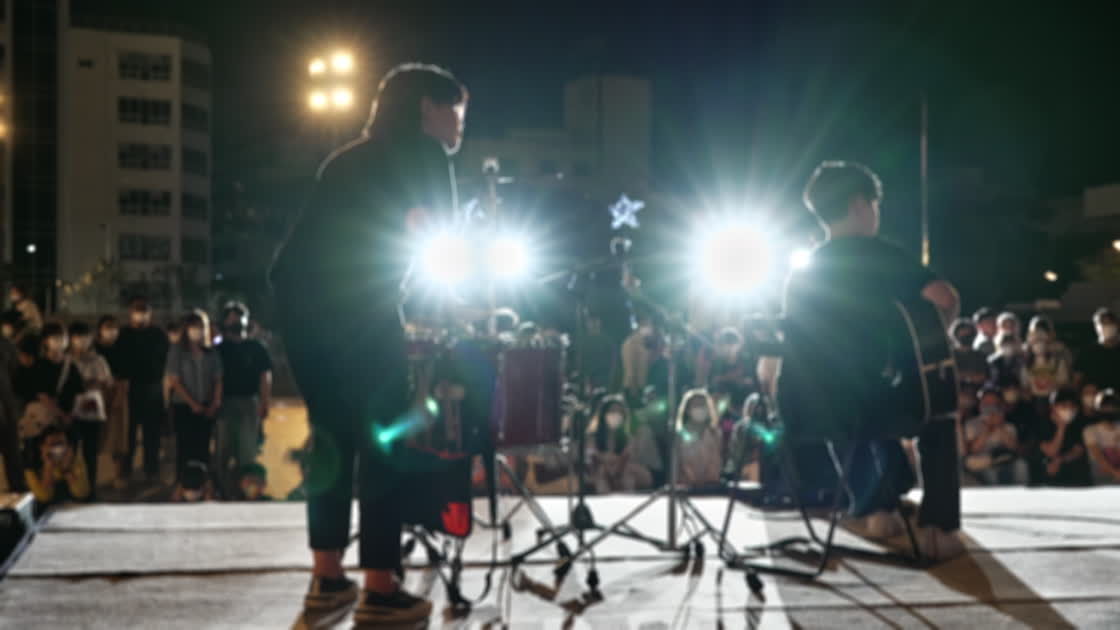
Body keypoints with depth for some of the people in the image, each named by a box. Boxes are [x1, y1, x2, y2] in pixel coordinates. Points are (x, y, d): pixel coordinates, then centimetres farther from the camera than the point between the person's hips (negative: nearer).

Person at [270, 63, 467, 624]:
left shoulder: (352, 157, 30)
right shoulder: (424, 152, 9)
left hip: (299, 295, 8)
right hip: (353, 301, -8)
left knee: (332, 436, 15)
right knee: (384, 439, -1)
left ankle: (327, 580, 19)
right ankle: (380, 591, 1)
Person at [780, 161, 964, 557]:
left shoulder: (800, 274, 15)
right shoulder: (879, 255, -1)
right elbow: (946, 299, -13)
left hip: (800, 414, 5)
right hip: (853, 405, -5)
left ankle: (875, 508, 34)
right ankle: (936, 528, 13)